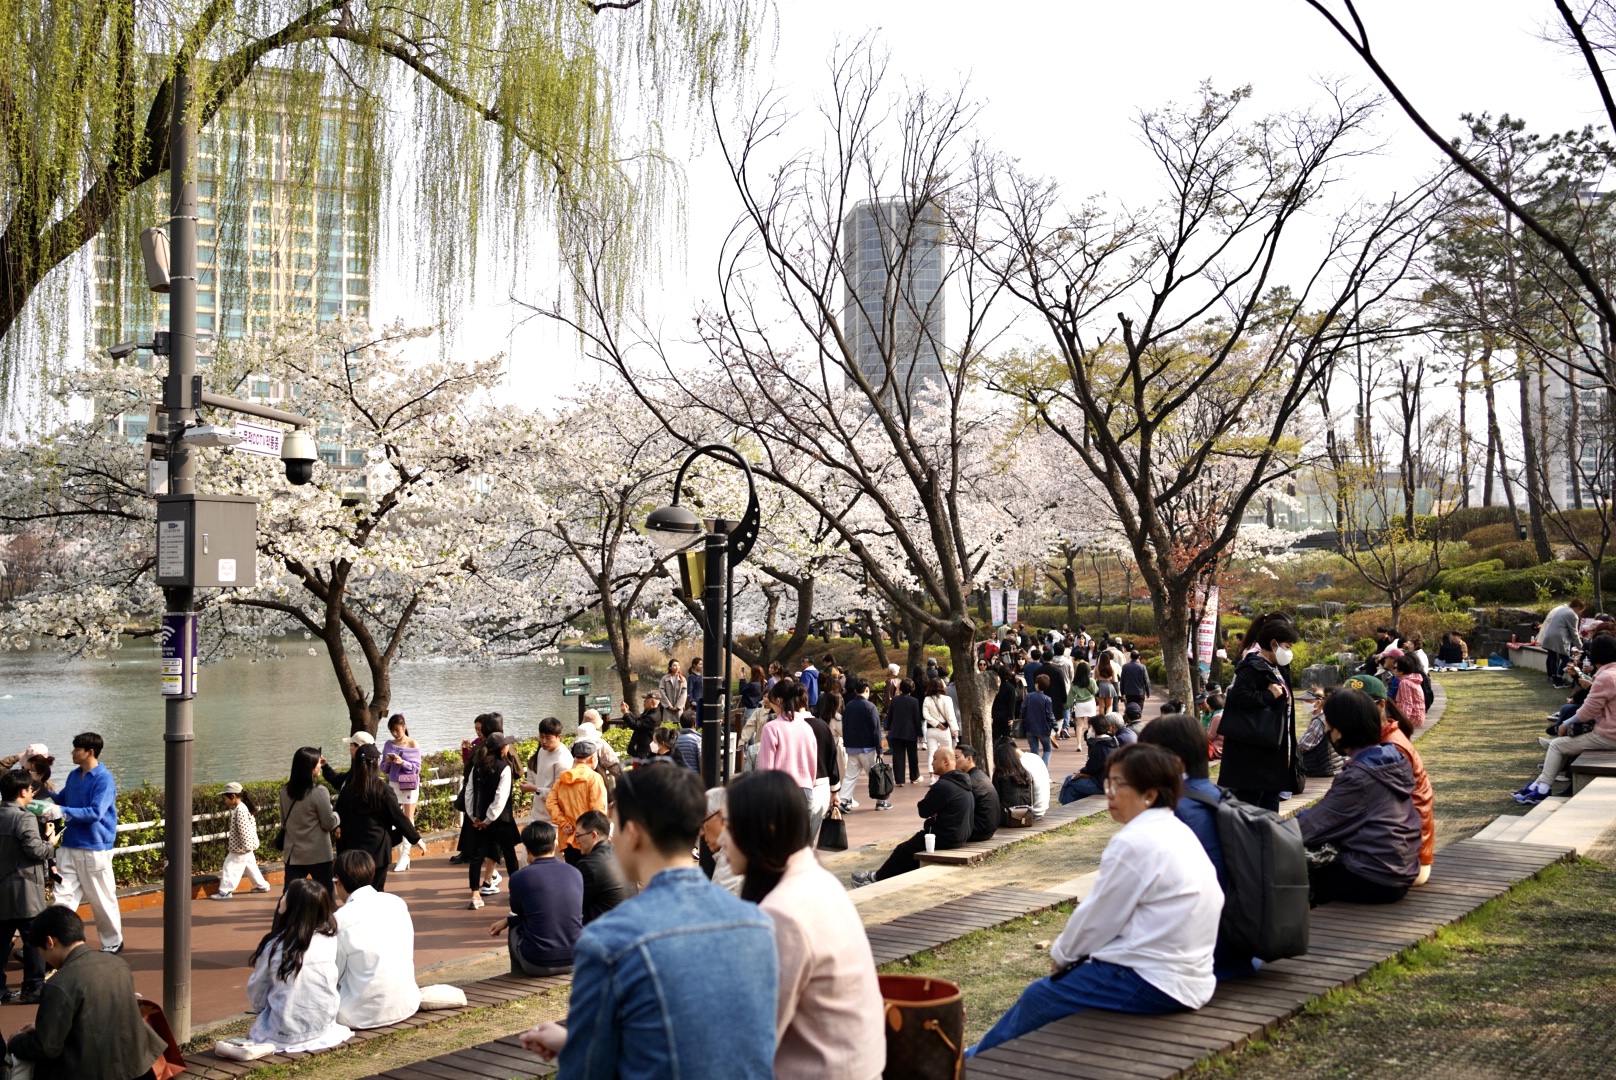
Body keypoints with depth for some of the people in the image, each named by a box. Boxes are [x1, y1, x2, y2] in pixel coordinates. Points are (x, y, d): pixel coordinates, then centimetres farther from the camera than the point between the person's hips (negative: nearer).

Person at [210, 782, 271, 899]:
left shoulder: (240, 809, -20)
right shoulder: (242, 807, 10)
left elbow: (243, 829, -24)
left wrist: (244, 846, -23)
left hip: (239, 848, -10)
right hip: (244, 846, 10)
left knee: (230, 868, -7)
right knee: (250, 866, 18)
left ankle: (225, 891, -6)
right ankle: (261, 885, 26)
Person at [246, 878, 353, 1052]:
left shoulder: (274, 946, -13)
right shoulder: (332, 939, -8)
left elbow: (256, 999, 0)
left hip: (283, 1035, -2)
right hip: (324, 1028, 2)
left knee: (251, 1034, 25)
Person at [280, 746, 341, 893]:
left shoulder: (285, 791, 0)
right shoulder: (319, 792, -17)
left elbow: (284, 822, 13)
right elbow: (329, 824, -10)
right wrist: (337, 815, 9)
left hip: (293, 854, 5)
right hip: (318, 854, -5)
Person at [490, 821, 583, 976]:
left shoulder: (519, 877, -9)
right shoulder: (575, 873, 3)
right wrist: (506, 921, 24)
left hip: (538, 964, -4)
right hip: (575, 959, 4)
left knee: (514, 929, 27)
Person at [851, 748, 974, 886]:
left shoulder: (943, 786, -22)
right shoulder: (962, 782, 9)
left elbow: (923, 811, -16)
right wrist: (934, 813, 0)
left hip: (945, 838, -9)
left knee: (904, 850, 8)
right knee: (913, 844, 22)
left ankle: (877, 878, 25)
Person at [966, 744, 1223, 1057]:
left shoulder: (1134, 843, -19)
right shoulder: (1178, 833, 10)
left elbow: (1098, 918, -13)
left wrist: (1061, 953, 5)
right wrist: (1068, 952, 13)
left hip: (1152, 984, -9)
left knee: (1038, 997, 6)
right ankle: (982, 1052, 31)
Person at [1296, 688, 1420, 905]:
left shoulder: (1357, 778, -20)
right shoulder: (1395, 761, 6)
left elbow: (1314, 824, -12)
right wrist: (1293, 822, 10)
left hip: (1375, 880, -8)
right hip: (1400, 873, 8)